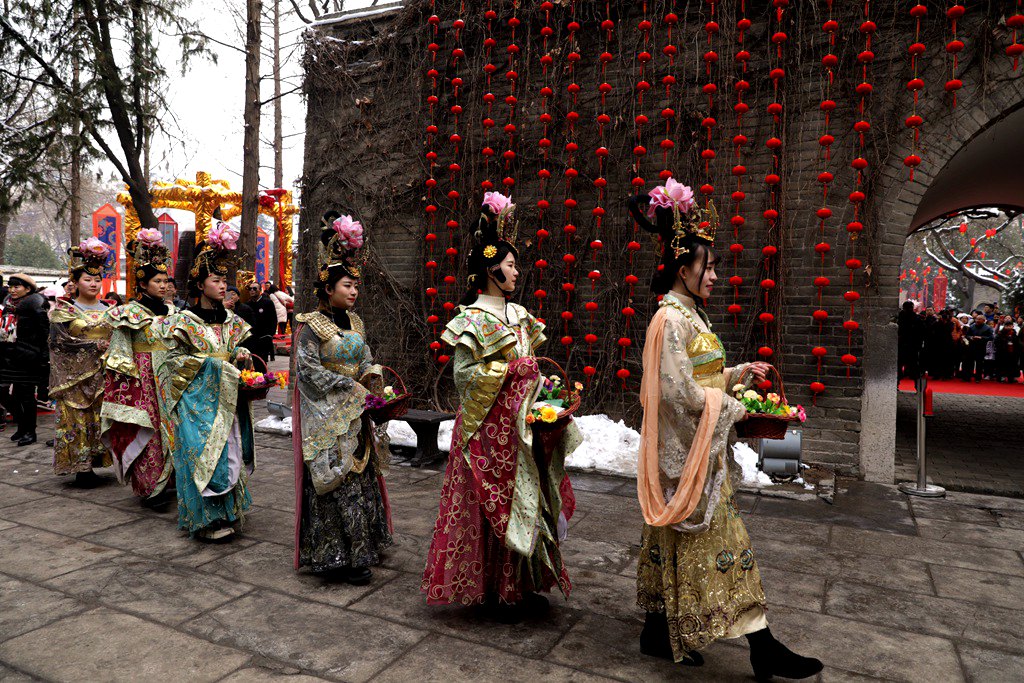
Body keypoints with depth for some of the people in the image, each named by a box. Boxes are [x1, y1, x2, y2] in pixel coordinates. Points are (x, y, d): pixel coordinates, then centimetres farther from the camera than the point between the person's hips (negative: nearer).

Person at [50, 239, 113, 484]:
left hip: (103, 376, 3)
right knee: (78, 420, -3)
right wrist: (95, 346, -15)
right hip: (76, 376, -3)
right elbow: (61, 341, -9)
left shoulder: (108, 311, 14)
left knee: (102, 418, 0)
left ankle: (96, 460, 8)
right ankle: (81, 468, 1)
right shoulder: (64, 311, 2)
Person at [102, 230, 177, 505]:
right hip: (143, 380, -5)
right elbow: (121, 352, -5)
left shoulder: (171, 312, 13)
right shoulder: (130, 313, -3)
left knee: (169, 429, 5)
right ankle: (149, 488, 4)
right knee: (147, 433, -4)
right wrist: (129, 378, -12)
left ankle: (166, 481, 16)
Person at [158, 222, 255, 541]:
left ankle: (229, 512, 18)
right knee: (205, 454, -6)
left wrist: (242, 356, -3)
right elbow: (175, 358, -6)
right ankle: (207, 518, 2)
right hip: (198, 401, -5)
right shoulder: (184, 320, -3)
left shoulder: (232, 321, 12)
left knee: (230, 453, 6)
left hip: (228, 400, 5)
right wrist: (212, 363, -13)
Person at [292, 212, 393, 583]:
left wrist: (372, 382, -4)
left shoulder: (355, 323, 12)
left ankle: (361, 549, 21)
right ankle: (339, 556, 6)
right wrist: (350, 388, -15)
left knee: (361, 478, 9)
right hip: (326, 417, -7)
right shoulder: (310, 325, -8)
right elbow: (309, 368, -14)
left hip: (355, 415, 7)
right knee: (337, 484, -5)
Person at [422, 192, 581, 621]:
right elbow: (463, 375, -14)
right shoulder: (473, 319, -10)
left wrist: (544, 382, 2)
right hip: (490, 425, -8)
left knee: (528, 497, 11)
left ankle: (522, 586, 25)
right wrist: (508, 369, -16)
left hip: (523, 424, 8)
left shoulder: (518, 315, 13)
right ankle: (493, 591, 15)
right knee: (494, 502, 0)